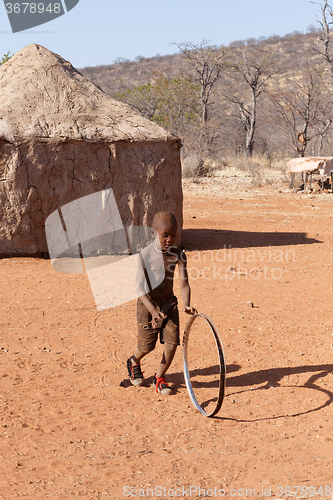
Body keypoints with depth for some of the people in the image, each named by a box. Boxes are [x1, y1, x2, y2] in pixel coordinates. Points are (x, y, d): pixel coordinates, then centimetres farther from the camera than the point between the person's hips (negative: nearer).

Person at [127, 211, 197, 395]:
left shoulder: (178, 255, -10)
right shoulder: (146, 255, -20)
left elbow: (184, 284, -14)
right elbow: (140, 288, -23)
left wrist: (187, 304, -33)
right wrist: (153, 310, -35)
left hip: (170, 303, 3)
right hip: (148, 305, -3)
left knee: (172, 344, -4)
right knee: (146, 346, 2)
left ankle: (159, 378, 20)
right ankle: (134, 362, 39)